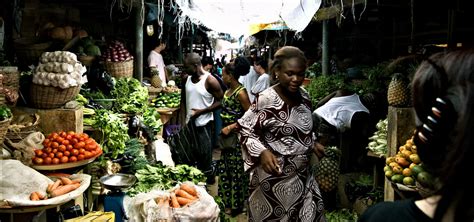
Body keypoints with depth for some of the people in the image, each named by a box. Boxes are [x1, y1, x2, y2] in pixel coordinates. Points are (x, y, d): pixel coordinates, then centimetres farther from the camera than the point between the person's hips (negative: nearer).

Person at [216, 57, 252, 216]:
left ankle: (236, 205, 19)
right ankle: (227, 201, 32)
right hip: (228, 135, 9)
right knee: (225, 167, 16)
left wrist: (230, 127, -20)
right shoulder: (228, 90, 6)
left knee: (236, 170, 4)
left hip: (237, 136, -9)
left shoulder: (240, 93, -18)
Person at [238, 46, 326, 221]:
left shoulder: (304, 96, 3)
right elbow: (246, 131, -12)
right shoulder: (265, 100, -20)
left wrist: (313, 143, 8)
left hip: (303, 174, 7)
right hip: (275, 175, -6)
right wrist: (262, 152, -25)